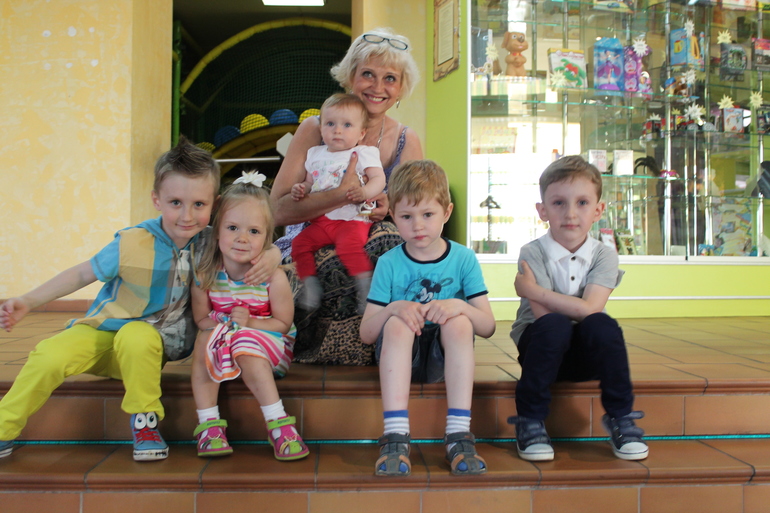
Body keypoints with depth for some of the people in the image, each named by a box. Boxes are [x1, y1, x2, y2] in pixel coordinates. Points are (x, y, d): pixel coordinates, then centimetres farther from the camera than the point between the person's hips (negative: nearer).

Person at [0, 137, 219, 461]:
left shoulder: (207, 242, -12)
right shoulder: (132, 245, -19)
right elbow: (82, 274, -7)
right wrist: (27, 302, -13)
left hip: (155, 341, 0)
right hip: (104, 331, 0)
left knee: (136, 337, -36)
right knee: (50, 355, -25)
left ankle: (144, 422, -17)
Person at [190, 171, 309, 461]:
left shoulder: (273, 277, -18)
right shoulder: (206, 275, -10)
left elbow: (283, 323, -10)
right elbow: (200, 319, 0)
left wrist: (249, 323, -25)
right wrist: (226, 324, -20)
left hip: (271, 344, -3)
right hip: (221, 345, 3)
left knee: (246, 346, -35)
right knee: (205, 340, -28)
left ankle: (278, 425, -29)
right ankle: (208, 425, -24)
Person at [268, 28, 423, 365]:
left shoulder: (406, 141, 6)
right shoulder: (315, 130, -3)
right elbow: (278, 210, -12)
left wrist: (393, 208, -16)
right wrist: (344, 194, -27)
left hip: (369, 249, 3)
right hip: (309, 252, -2)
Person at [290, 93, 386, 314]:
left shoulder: (364, 153, 2)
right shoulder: (315, 154, 18)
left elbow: (379, 179, -9)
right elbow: (310, 182, 25)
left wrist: (365, 191, -30)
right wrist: (300, 188, 2)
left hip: (352, 218, -6)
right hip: (321, 219, 6)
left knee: (348, 245, -32)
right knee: (300, 243, -11)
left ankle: (366, 285, -21)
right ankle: (310, 284, 0)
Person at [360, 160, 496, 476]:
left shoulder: (463, 259, -1)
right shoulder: (389, 263, -2)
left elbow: (488, 327, -6)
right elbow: (365, 334, -5)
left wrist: (459, 306, -26)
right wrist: (394, 308, -25)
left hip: (444, 356, 0)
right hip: (399, 355, 0)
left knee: (459, 322, -29)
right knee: (397, 324, -30)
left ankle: (458, 435, -32)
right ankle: (395, 437, -37)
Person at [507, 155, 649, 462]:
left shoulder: (604, 256, -4)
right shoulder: (532, 253, -10)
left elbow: (590, 309, -20)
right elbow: (544, 316, -19)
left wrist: (533, 290, -20)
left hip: (588, 355, 2)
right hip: (543, 350, -2)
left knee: (602, 325, -30)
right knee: (554, 326, -33)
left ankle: (620, 418, -10)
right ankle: (530, 422, -19)